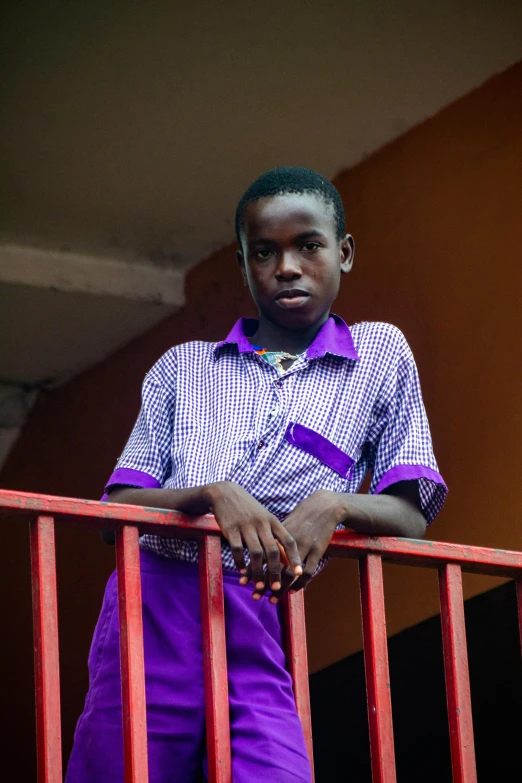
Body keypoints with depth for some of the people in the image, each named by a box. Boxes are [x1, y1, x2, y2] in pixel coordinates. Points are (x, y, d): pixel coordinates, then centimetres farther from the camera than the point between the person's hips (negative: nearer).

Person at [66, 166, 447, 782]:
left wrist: (334, 505, -10)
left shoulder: (380, 355, 17)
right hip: (152, 600, 2)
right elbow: (117, 508, 9)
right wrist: (213, 494, -12)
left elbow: (410, 515, 12)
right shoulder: (181, 368, 20)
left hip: (264, 624, -1)